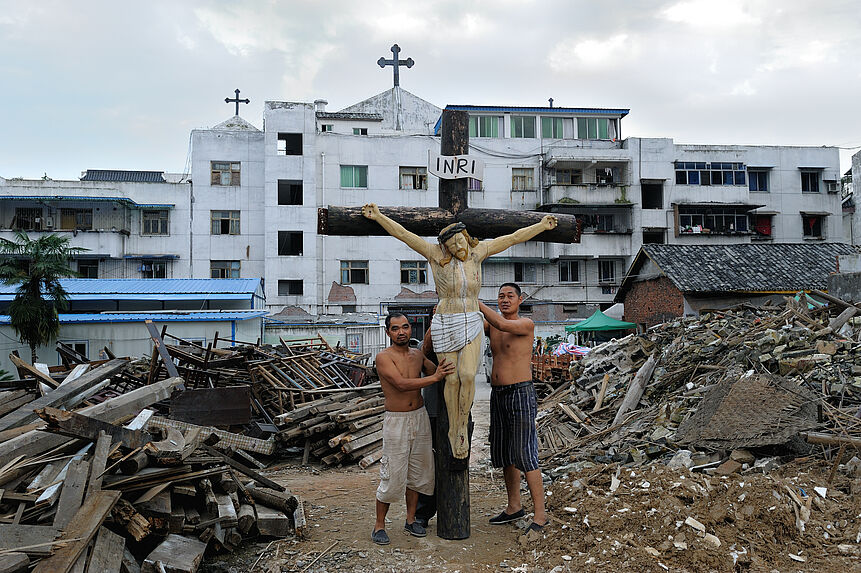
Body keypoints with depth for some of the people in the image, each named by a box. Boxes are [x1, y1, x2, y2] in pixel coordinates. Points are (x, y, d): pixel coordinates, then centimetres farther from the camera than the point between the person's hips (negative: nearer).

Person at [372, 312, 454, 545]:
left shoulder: (418, 354, 7)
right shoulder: (384, 358, -12)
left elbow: (440, 373, 17)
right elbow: (401, 384, -25)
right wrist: (435, 377, -31)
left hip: (420, 418, 6)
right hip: (396, 421, -6)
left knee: (419, 471, 13)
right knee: (393, 476, -3)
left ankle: (411, 520, 29)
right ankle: (379, 525, 14)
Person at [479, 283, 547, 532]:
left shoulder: (526, 324, -9)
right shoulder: (492, 325, 12)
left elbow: (503, 325, -26)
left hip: (521, 393, -7)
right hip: (497, 395, 8)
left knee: (525, 455, -6)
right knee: (503, 453, 14)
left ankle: (540, 514, 4)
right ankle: (514, 507, 28)